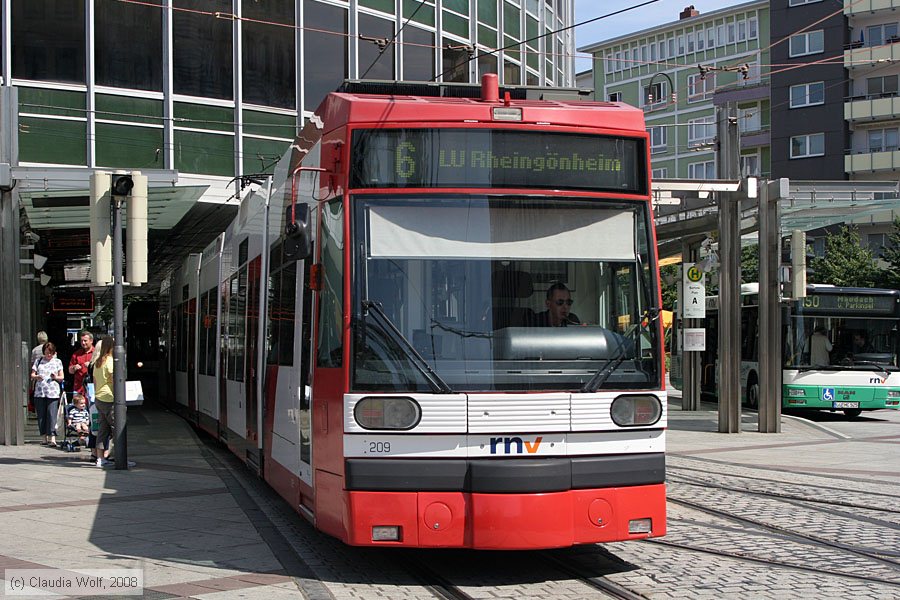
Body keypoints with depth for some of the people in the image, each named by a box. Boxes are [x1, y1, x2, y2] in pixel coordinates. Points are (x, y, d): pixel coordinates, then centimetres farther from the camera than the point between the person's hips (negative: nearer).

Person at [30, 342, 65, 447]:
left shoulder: (57, 362, 11)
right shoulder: (38, 361, 13)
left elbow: (62, 377, 11)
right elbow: (32, 375, 12)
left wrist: (56, 377, -10)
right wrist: (36, 377, -10)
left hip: (53, 393, -2)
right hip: (39, 392, 2)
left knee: (52, 415, -11)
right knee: (41, 415, 4)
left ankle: (52, 438, -15)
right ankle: (45, 437, 13)